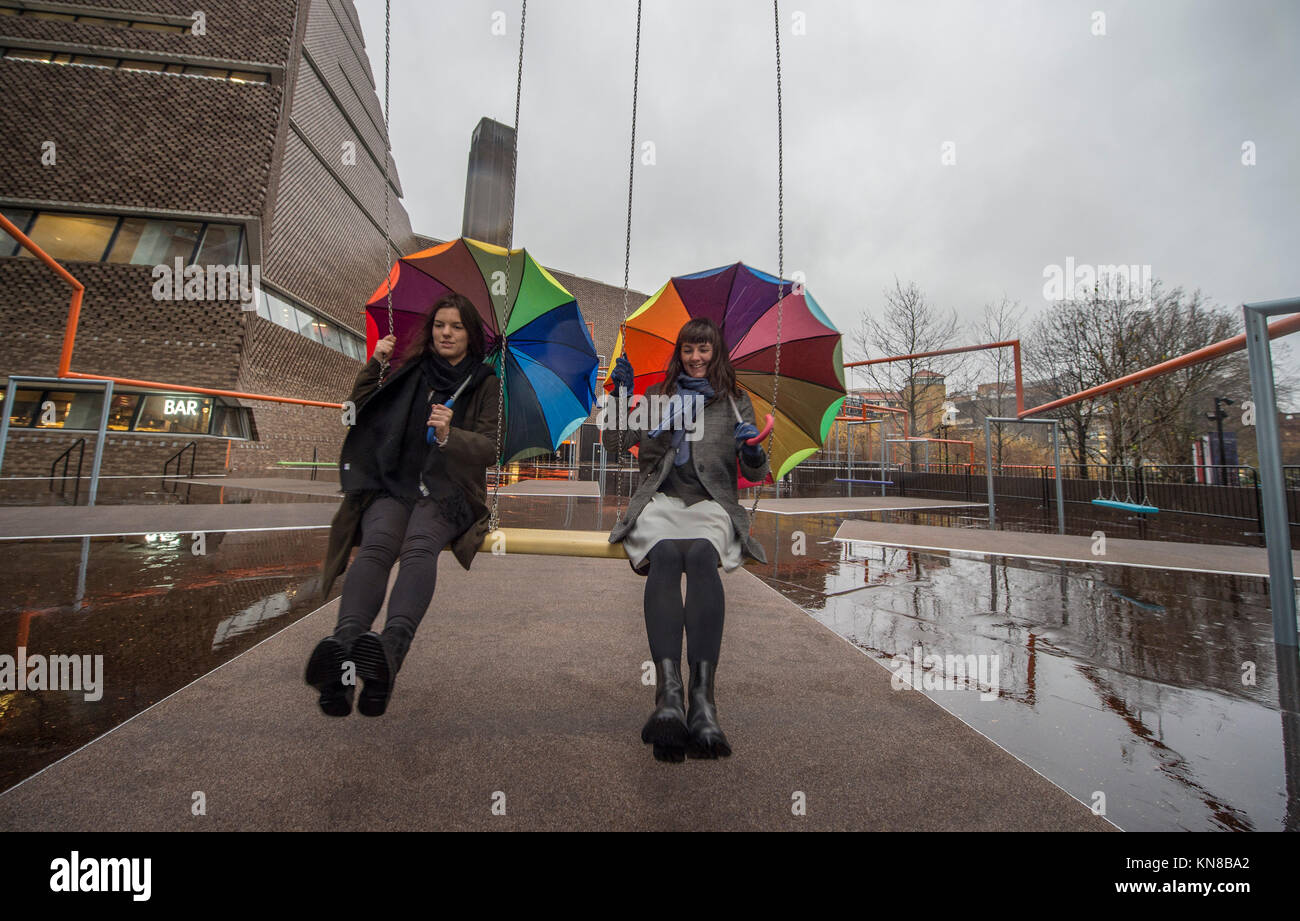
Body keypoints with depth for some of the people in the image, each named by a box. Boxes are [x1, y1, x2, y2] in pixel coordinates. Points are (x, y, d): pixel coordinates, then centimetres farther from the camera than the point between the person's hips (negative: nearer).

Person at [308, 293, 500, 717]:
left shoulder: (486, 384, 14)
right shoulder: (410, 373, 21)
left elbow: (490, 449, 3)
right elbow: (357, 415, 20)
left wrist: (449, 435, -16)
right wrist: (373, 366, 9)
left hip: (447, 490, -2)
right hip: (392, 483, 2)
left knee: (419, 548, -34)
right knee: (377, 545, -31)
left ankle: (388, 651, -54)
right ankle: (343, 645, -50)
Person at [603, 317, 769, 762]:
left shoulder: (736, 401, 20)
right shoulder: (658, 395, 23)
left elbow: (756, 474, 13)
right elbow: (614, 443, 16)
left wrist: (753, 449, -10)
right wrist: (622, 397, 4)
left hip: (712, 505, 0)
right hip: (659, 502, 1)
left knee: (701, 555, -36)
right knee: (665, 555, -35)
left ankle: (703, 696, -42)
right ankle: (669, 691, -44)